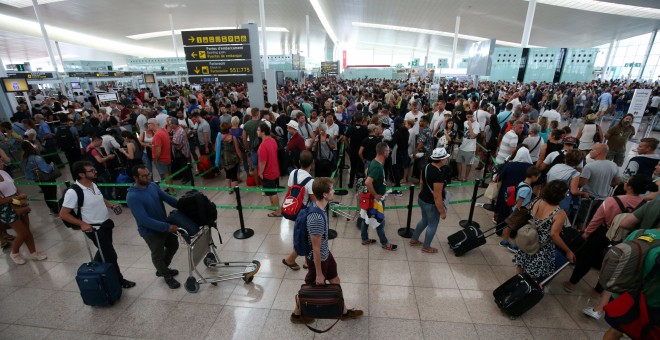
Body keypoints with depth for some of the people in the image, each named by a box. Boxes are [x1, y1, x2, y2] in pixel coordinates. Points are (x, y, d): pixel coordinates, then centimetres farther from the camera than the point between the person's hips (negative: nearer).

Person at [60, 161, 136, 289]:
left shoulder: (93, 184, 1)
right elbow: (63, 214, -17)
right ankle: (119, 281, 20)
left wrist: (111, 206, 1)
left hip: (106, 224, 8)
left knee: (104, 251, 25)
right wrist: (82, 224, -22)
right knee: (111, 256, 2)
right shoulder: (73, 192, -23)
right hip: (95, 229, -8)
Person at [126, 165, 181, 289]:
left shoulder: (152, 185, -6)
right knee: (158, 255, 15)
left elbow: (167, 198, 1)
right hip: (151, 232, -7)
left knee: (173, 246, 24)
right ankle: (167, 276, 40)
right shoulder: (132, 197, -28)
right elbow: (145, 220, -31)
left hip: (164, 225, 7)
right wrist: (167, 227, -32)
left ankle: (162, 269, 50)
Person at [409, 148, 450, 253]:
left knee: (424, 220, 28)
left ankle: (414, 240, 43)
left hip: (422, 199, 8)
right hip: (431, 204, -8)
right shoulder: (439, 175, -31)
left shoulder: (427, 166, -5)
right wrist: (442, 212, -16)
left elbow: (421, 182, 10)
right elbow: (437, 196, -27)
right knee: (432, 225, 15)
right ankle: (426, 247, 34)